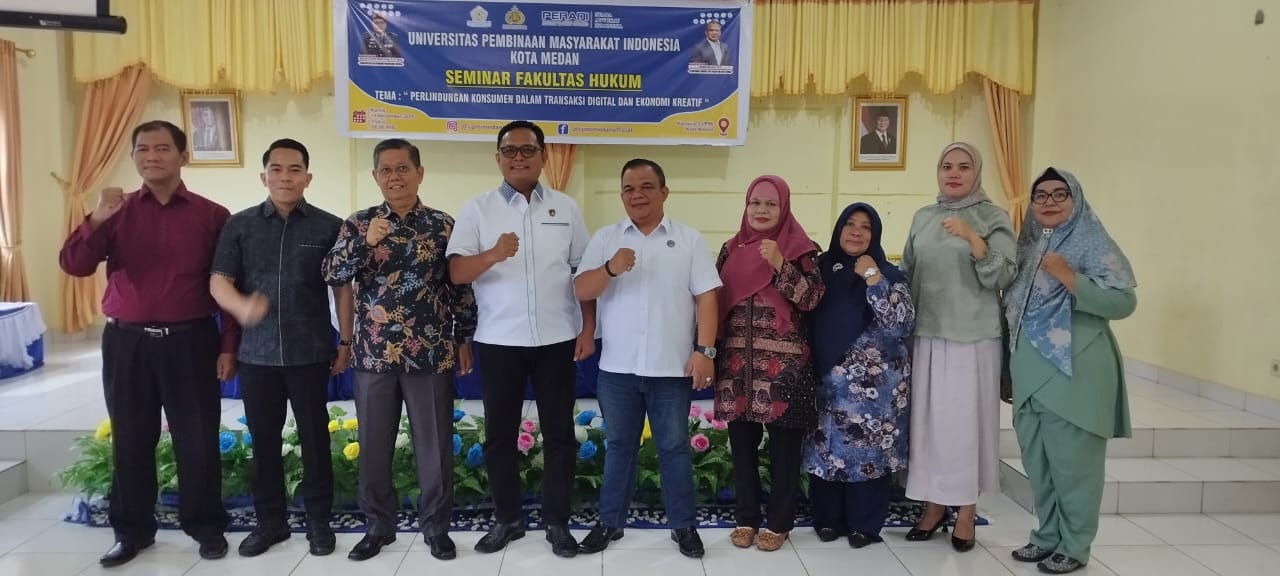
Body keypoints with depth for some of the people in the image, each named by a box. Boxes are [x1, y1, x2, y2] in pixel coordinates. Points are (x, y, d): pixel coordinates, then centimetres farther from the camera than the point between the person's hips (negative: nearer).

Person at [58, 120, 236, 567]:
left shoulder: (212, 216, 1)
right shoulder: (118, 212, 6)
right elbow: (74, 265, -3)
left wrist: (229, 346, -3)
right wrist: (96, 220, -20)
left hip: (190, 341, -2)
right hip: (126, 342, 2)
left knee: (197, 438, 4)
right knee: (131, 439, 10)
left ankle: (206, 526, 20)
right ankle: (132, 531, 25)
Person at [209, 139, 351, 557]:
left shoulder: (329, 227, 1)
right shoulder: (239, 225, 5)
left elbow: (343, 288, 3)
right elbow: (218, 281, -1)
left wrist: (345, 342, 0)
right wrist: (241, 306, -23)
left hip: (311, 352, -2)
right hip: (256, 353, 2)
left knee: (314, 437, 5)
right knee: (263, 439, 11)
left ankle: (318, 520, 20)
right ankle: (270, 520, 26)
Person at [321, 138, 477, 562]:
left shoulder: (444, 226, 1)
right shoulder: (359, 224, 4)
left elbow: (461, 287, 4)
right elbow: (331, 275, -7)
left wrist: (464, 340, 3)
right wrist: (365, 242, -21)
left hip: (430, 354, -1)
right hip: (373, 354, 1)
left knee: (434, 445, 7)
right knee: (374, 446, 11)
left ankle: (436, 526, 23)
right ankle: (378, 525, 28)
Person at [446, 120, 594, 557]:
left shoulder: (566, 208, 6)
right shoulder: (477, 209, 1)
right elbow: (456, 273, -9)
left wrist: (588, 330, 1)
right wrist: (493, 254, -28)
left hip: (557, 339, 1)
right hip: (498, 341, 0)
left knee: (559, 432, 7)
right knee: (500, 433, 9)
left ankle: (557, 522, 21)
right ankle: (507, 519, 26)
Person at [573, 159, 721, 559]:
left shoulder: (690, 240, 2)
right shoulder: (604, 238, 4)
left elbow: (706, 298, -1)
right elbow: (581, 292, -2)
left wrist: (704, 350, -9)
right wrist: (610, 268, -20)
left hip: (672, 367, -1)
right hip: (617, 367, 1)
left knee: (674, 447, 9)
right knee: (619, 446, 14)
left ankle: (683, 526, 22)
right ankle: (610, 522, 27)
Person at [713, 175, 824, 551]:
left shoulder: (801, 249, -1)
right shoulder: (731, 249, 9)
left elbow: (811, 298, -11)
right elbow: (714, 301, 12)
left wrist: (779, 264, -21)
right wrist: (709, 352, 6)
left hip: (783, 364, -3)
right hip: (737, 362, 3)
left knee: (783, 446, 4)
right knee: (742, 443, 10)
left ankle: (779, 522, 18)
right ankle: (745, 517, 24)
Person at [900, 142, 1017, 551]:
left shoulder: (993, 218, -1)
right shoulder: (922, 218, 11)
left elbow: (1002, 278, -10)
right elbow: (906, 275, 14)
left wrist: (973, 239, -22)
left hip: (972, 338, -4)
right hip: (926, 335, 4)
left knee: (967, 419, 0)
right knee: (928, 418, 7)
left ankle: (967, 511, 14)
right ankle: (934, 504, 21)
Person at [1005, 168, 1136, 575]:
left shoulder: (1093, 243, -6)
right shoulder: (1027, 245, 13)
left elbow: (1123, 301, -15)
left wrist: (1068, 277, -23)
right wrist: (1010, 368, 17)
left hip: (1072, 373, -6)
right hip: (1030, 373, 7)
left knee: (1071, 461, 0)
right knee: (1037, 460, 13)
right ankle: (1047, 536, 27)